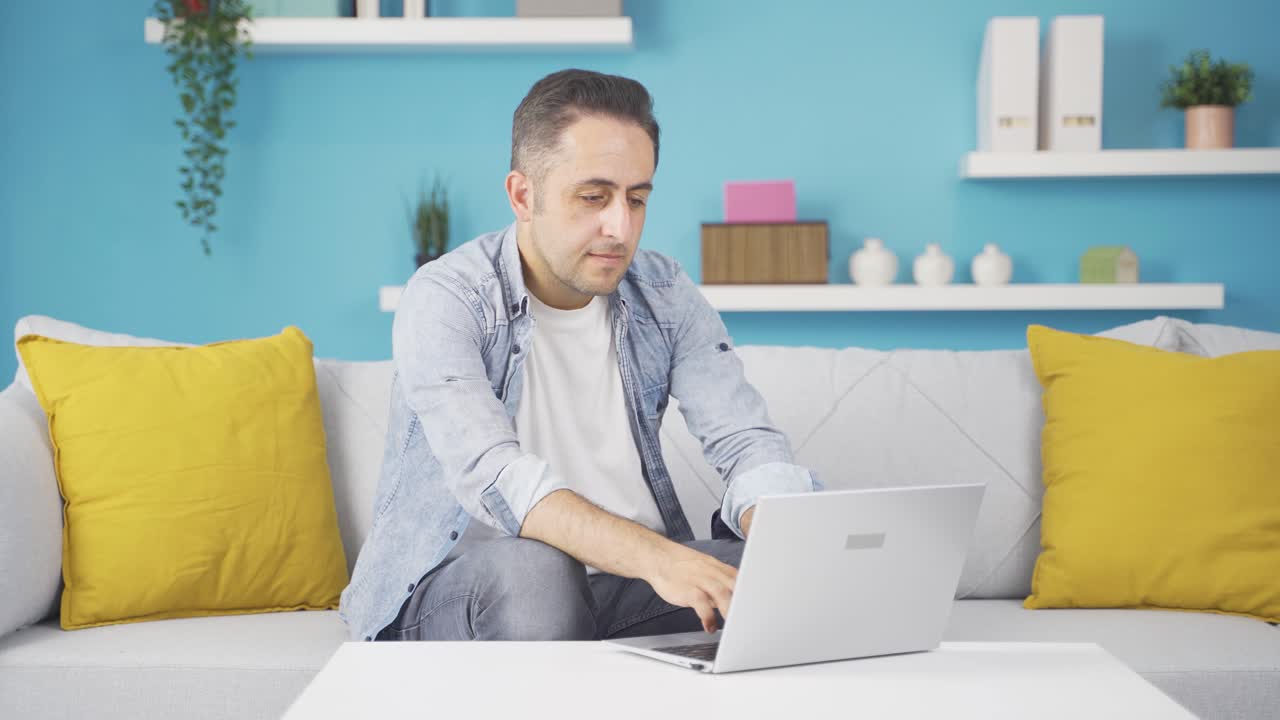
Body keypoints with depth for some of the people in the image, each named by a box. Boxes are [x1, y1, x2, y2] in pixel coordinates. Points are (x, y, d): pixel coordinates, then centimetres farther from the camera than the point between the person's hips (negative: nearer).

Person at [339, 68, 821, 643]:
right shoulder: (444, 300, -13)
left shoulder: (665, 295, 4)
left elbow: (747, 443, -3)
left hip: (630, 579, 4)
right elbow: (490, 476, -28)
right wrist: (654, 557, -44)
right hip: (455, 589, -4)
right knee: (533, 566, -38)